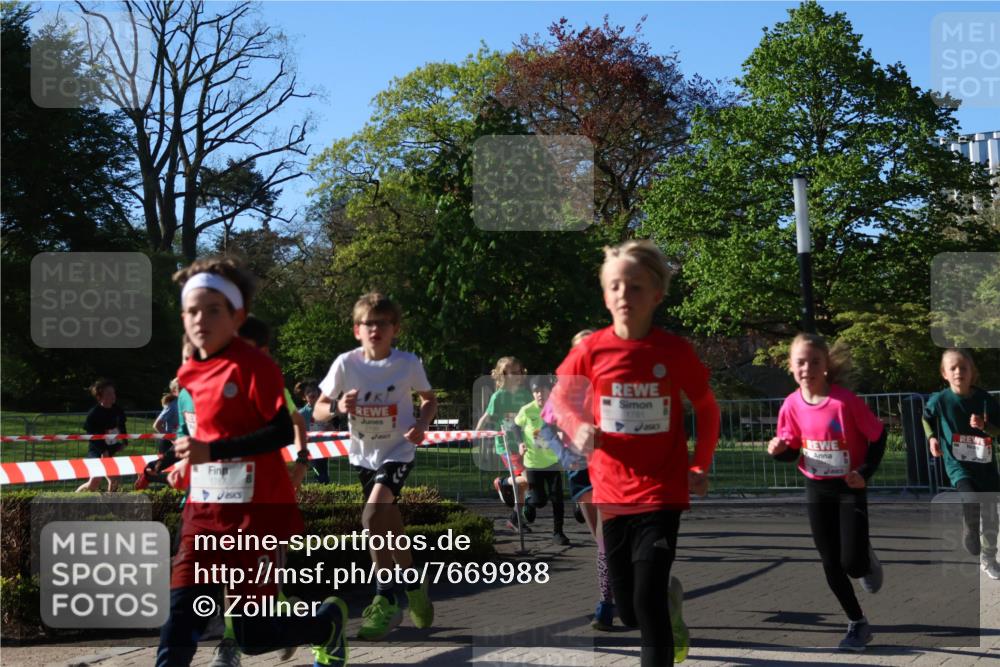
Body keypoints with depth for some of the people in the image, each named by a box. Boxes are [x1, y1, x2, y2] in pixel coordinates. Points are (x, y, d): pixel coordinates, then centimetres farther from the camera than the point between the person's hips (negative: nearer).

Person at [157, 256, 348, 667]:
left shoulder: (254, 366, -14)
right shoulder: (190, 374, 9)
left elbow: (282, 432, -21)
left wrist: (213, 450, -27)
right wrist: (189, 463, 11)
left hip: (257, 512, -6)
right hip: (205, 511, 6)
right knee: (182, 611, -7)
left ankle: (328, 620, 30)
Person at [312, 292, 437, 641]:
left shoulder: (408, 363, -14)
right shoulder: (346, 364, -11)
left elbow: (430, 399, 4)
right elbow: (318, 411, -4)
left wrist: (421, 423, -16)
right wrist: (337, 407, -26)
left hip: (397, 451, -4)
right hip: (364, 454, 4)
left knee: (373, 515, -24)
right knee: (390, 528, 12)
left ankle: (385, 600, -11)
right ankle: (414, 582, 36)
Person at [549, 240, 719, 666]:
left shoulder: (676, 352, -8)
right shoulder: (592, 349, -7)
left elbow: (706, 409, 7)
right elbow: (560, 399, 8)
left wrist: (700, 466, 0)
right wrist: (578, 429, -12)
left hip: (662, 494, -2)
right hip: (612, 495, 2)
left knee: (649, 604, -13)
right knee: (628, 611, 13)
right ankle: (667, 596, 48)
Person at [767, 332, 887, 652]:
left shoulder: (846, 401, -22)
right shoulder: (792, 405, -9)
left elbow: (879, 435, -10)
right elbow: (792, 449, 3)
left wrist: (866, 472, -15)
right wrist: (779, 450, -19)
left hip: (850, 487, -4)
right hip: (816, 489, 4)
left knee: (852, 564, -9)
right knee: (831, 564, 5)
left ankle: (867, 559, 29)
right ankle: (857, 624, 22)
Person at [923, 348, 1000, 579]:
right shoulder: (939, 400, -9)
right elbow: (926, 417, 12)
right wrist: (932, 438, -2)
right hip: (957, 463, -2)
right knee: (970, 500, -29)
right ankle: (970, 532, 2)